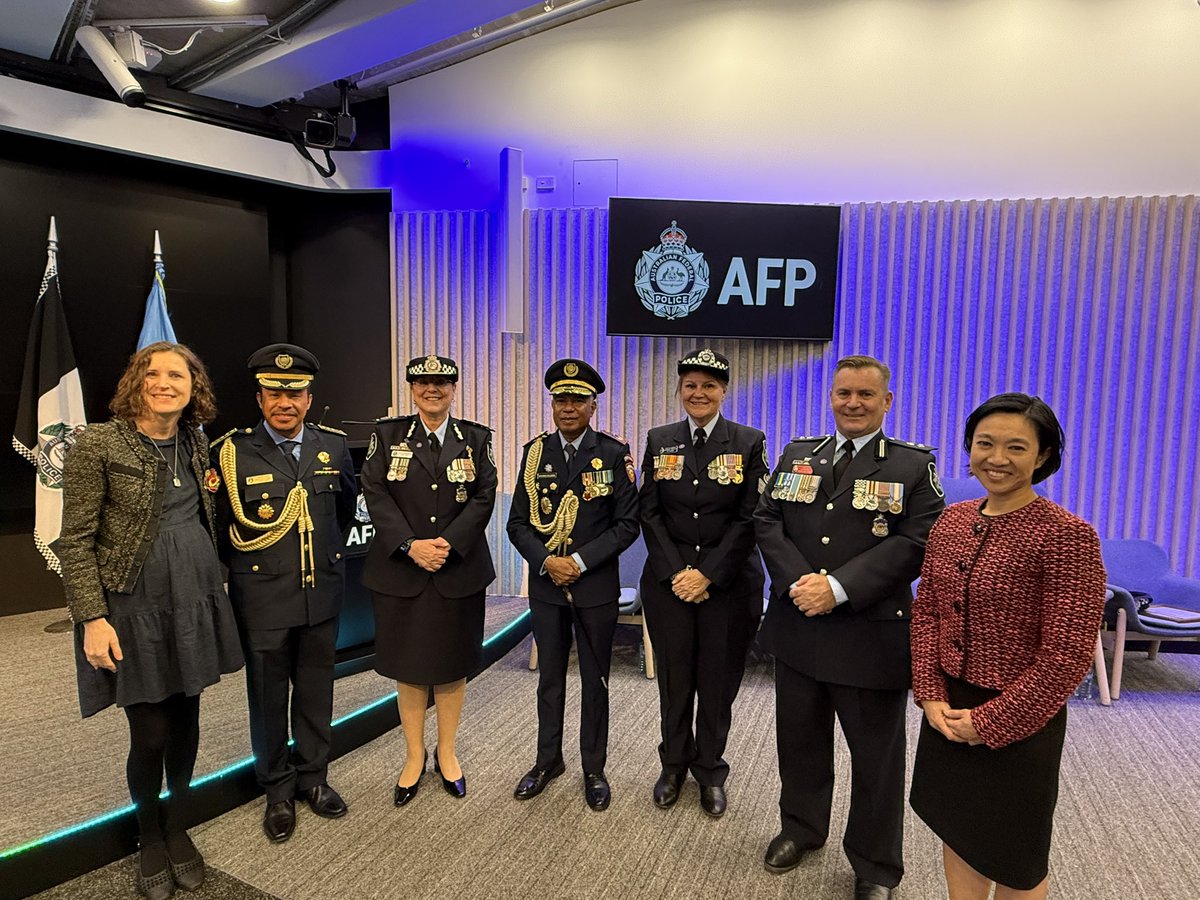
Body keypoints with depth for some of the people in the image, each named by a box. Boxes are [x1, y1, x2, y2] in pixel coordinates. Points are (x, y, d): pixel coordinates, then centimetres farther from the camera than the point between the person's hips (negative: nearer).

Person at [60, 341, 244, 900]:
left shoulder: (195, 442, 5)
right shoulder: (98, 444, -11)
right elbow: (76, 541, -11)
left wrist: (213, 490, 3)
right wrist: (93, 618, -15)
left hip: (194, 603, 5)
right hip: (132, 607, -5)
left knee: (185, 724, 14)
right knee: (151, 733, 4)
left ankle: (178, 830, 36)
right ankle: (150, 842, 30)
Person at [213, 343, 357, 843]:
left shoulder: (333, 445, 0)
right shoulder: (232, 452, -10)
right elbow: (220, 525, 1)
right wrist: (244, 568, 5)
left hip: (322, 595, 3)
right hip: (263, 599, -3)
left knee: (316, 692, 15)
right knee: (268, 698, 11)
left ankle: (313, 776, 33)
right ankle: (278, 790, 29)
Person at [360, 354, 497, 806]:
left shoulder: (476, 438, 5)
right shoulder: (387, 434, 4)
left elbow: (484, 497, -2)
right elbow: (375, 495, -4)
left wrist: (448, 543, -15)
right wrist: (410, 545, -16)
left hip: (459, 570, 1)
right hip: (400, 571, 0)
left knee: (452, 665, 11)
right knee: (408, 666, 9)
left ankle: (446, 753, 29)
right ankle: (414, 756, 27)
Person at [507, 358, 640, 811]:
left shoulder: (614, 453, -6)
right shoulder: (535, 451, 2)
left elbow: (627, 524, -8)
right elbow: (518, 522, 2)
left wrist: (580, 561, -16)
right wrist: (546, 561, -13)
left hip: (596, 586, -2)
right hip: (545, 584, 3)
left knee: (594, 680, 11)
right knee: (550, 678, 16)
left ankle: (594, 768, 28)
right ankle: (548, 760, 34)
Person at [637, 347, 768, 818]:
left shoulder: (749, 443, -4)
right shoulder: (660, 441, 4)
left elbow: (750, 518, -8)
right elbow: (649, 513, 1)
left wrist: (708, 575, -14)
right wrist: (674, 572, -10)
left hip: (729, 582, -2)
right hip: (668, 581, 2)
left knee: (718, 681, 9)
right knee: (674, 678, 12)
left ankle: (710, 771, 29)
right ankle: (674, 765, 32)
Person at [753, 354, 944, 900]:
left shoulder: (913, 465, -3)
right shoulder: (797, 456, 9)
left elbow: (916, 542, -13)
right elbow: (766, 520, 2)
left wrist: (838, 588, -21)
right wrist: (798, 580, -15)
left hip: (871, 635, -3)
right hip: (797, 627, 4)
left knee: (876, 754, 10)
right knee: (799, 737, 19)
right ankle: (801, 827, 42)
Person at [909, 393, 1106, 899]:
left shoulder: (1067, 536, -18)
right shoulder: (950, 522, 0)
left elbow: (1067, 655, -18)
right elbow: (925, 612, 5)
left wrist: (990, 722, -15)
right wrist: (930, 696, -5)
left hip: (1017, 722, -5)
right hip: (948, 712, 5)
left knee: (1014, 856, 17)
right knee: (957, 834, 20)